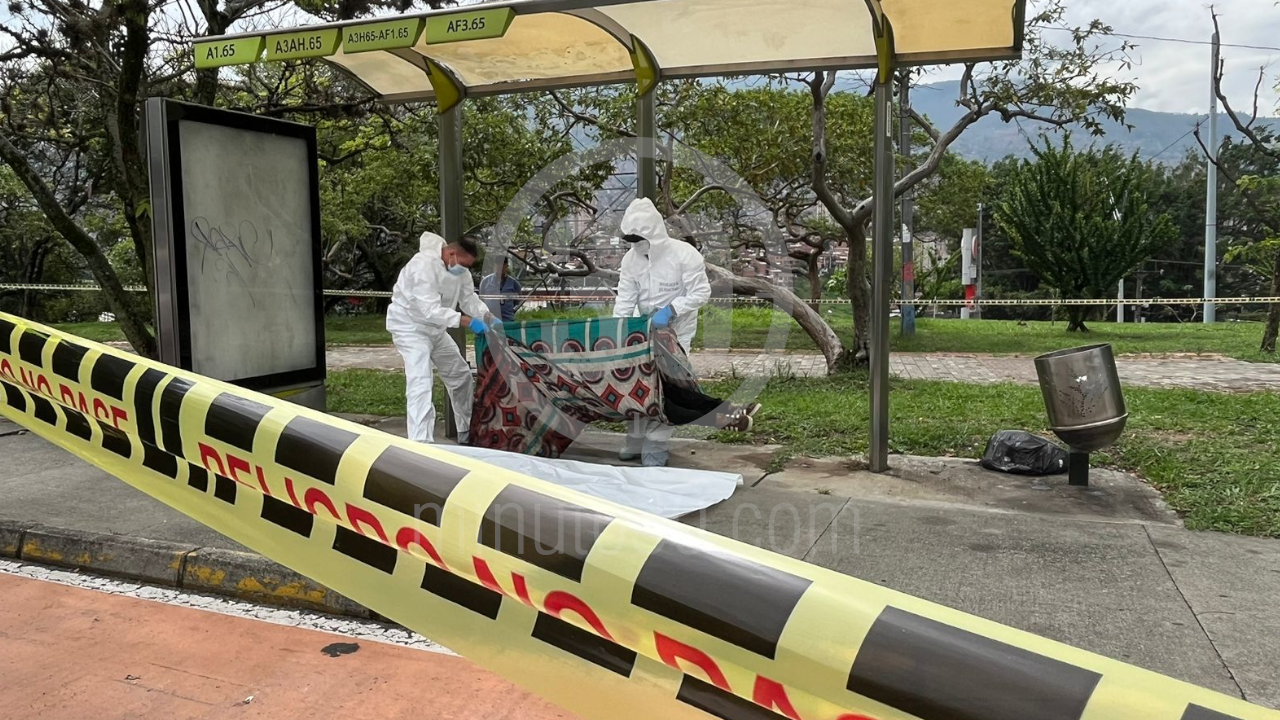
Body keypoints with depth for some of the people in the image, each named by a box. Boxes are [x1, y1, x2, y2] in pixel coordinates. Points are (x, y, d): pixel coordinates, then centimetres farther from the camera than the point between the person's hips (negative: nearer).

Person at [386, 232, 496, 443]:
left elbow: (470, 300, 0)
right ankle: (420, 444, -28)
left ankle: (468, 433, 29)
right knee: (421, 384, -23)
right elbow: (431, 310, -37)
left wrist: (489, 318, -18)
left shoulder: (460, 269, -2)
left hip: (435, 329, 9)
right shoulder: (424, 265, -30)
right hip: (410, 327, -9)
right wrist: (467, 321, -42)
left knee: (461, 375, 15)